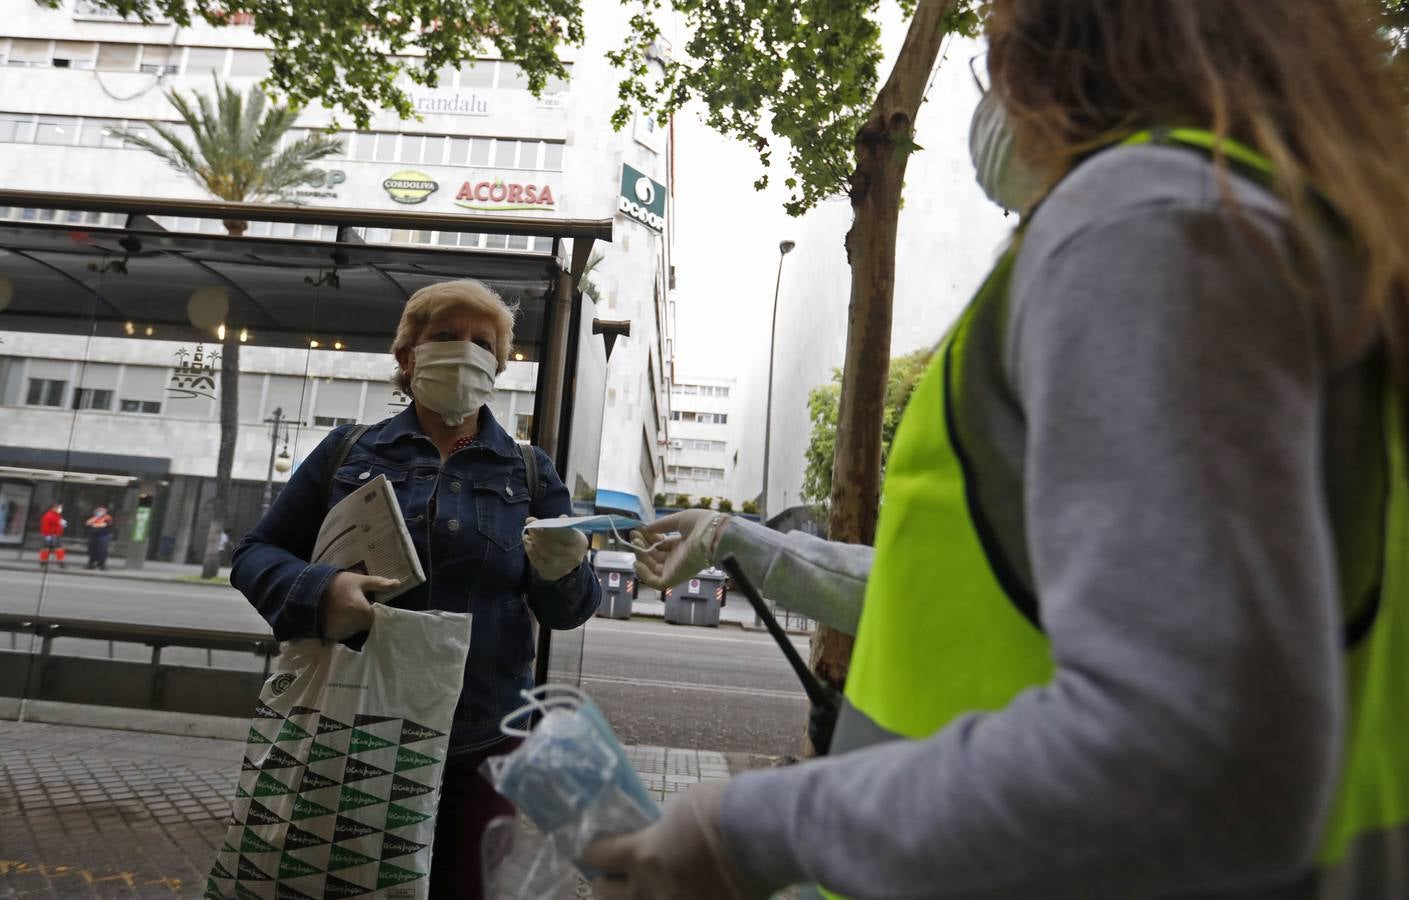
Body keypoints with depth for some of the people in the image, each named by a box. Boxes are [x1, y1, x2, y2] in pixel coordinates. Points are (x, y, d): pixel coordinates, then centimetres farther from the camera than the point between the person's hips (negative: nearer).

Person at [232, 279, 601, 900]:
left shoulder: (531, 472, 6)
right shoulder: (347, 451, 6)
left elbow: (567, 613, 3)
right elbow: (255, 556, 4)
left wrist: (562, 572, -22)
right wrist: (319, 591, -18)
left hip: (482, 750, 0)